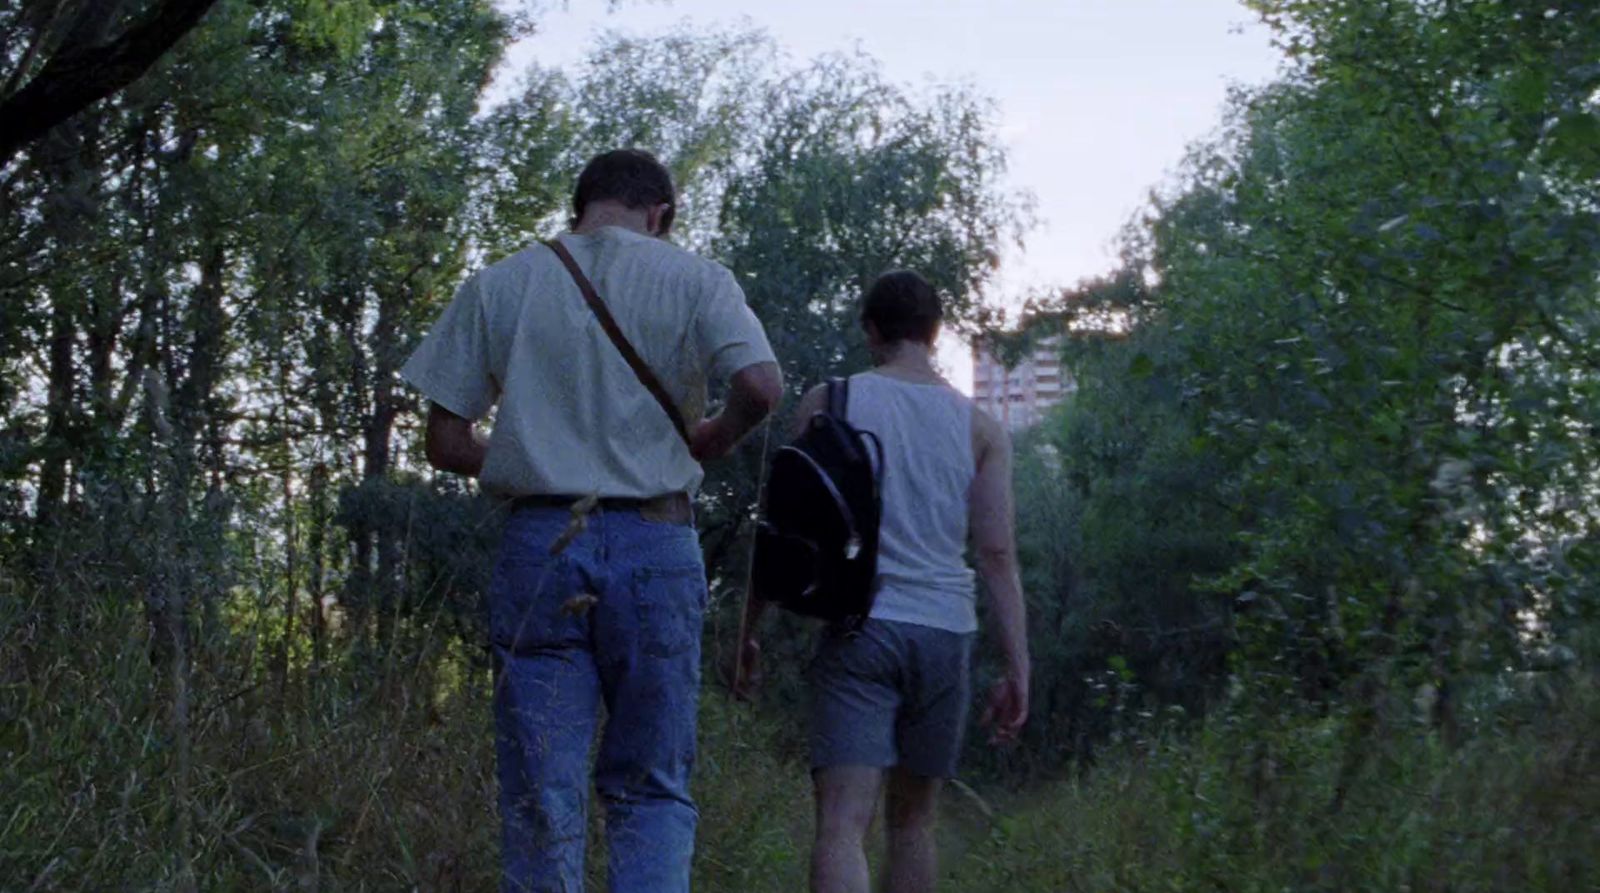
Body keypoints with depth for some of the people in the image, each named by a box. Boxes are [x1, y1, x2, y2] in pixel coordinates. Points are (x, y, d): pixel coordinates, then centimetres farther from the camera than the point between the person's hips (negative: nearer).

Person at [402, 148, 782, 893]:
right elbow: (761, 385, -12)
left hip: (539, 545, 1)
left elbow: (444, 442, 4)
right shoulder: (694, 281, 4)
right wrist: (705, 444, 7)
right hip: (656, 546, -1)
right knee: (653, 789, 8)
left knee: (541, 801, 4)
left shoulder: (498, 287, 8)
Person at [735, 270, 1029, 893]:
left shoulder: (829, 402, 4)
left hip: (859, 627, -3)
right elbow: (998, 554, 2)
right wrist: (1017, 670, 3)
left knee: (842, 822, -12)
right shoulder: (979, 427, 9)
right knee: (912, 820, 18)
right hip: (945, 632, 3)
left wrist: (749, 632, 11)